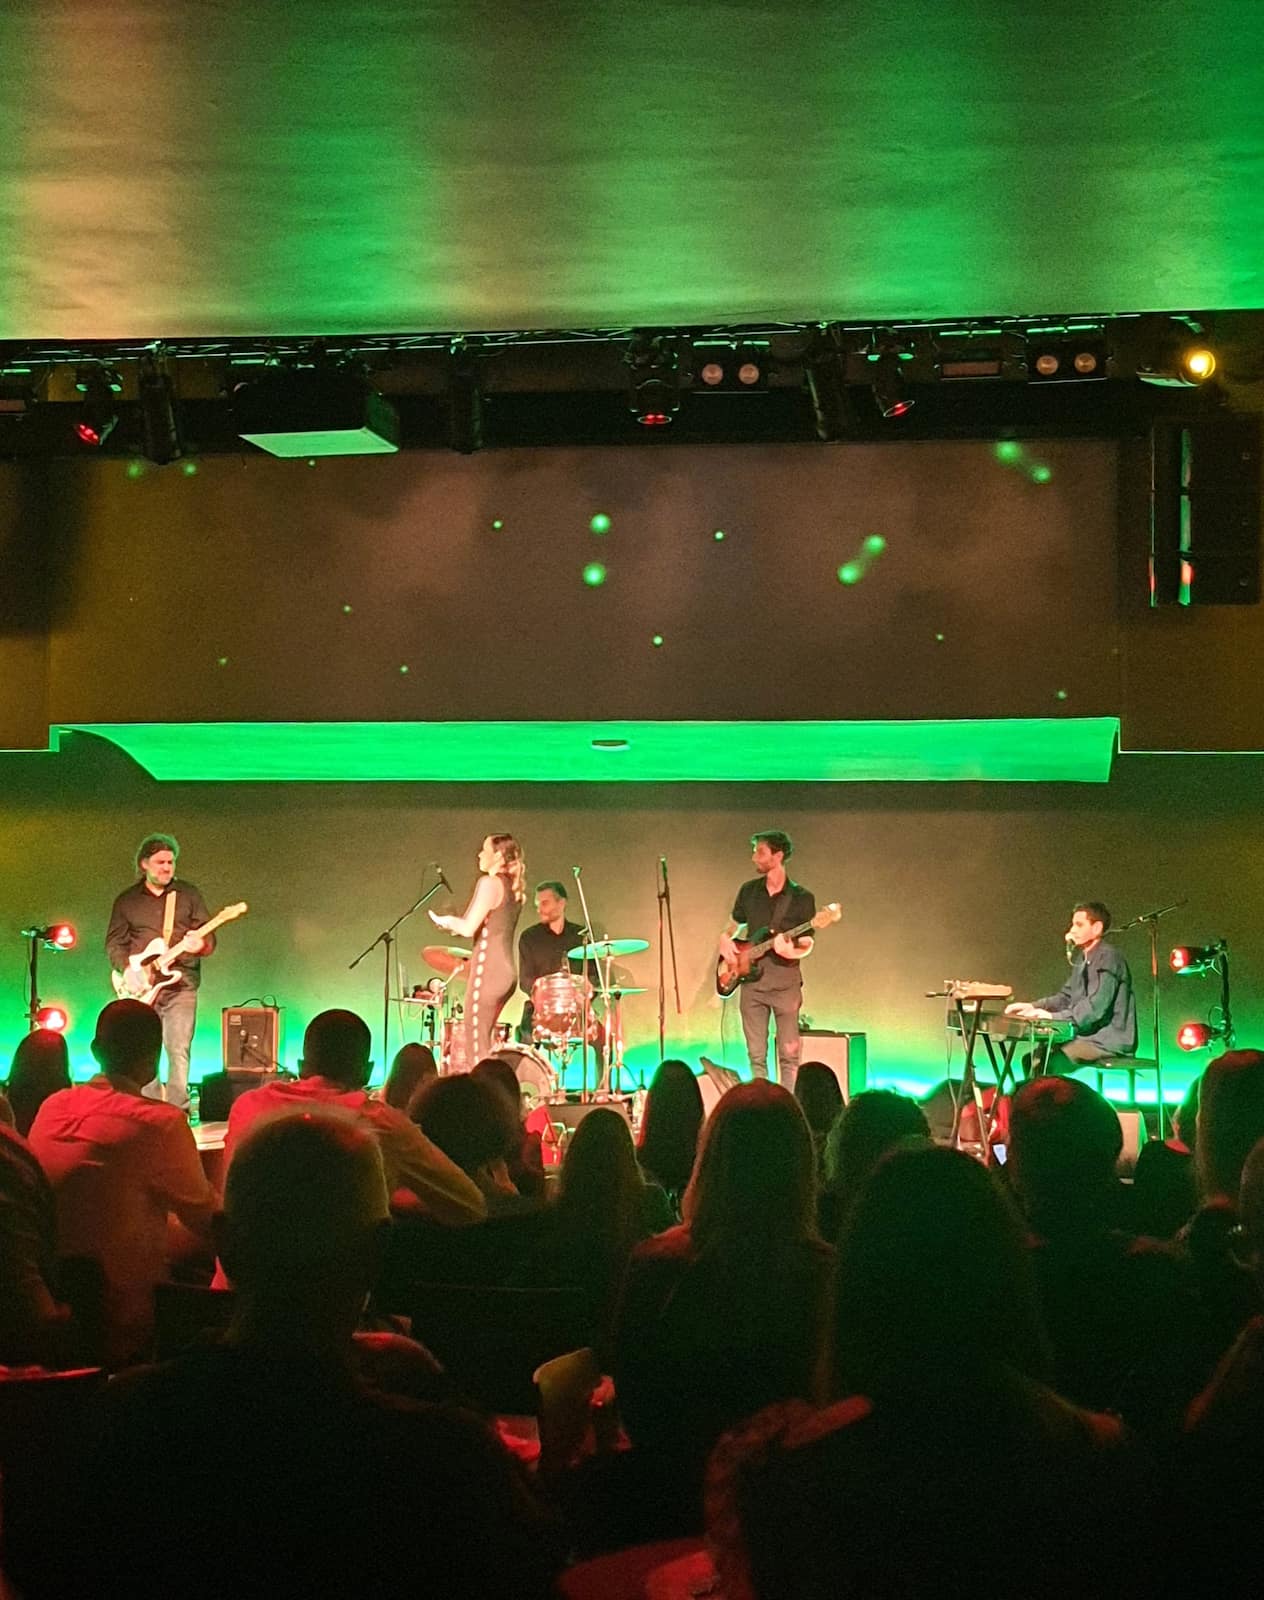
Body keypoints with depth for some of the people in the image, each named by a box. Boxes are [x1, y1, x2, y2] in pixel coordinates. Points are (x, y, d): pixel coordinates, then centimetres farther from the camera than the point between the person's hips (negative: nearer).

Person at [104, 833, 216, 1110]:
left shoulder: (189, 894, 10)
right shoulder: (127, 901, 11)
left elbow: (208, 935, 6)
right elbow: (114, 943, 9)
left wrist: (201, 944, -17)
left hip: (181, 985, -1)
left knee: (179, 1050, -10)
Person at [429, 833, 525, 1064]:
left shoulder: (490, 883, -11)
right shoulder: (514, 888, 15)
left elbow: (468, 928, -17)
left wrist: (447, 921, 1)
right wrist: (455, 925, 15)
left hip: (487, 970, -9)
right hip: (506, 973, 9)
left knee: (476, 1046, -5)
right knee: (483, 1043, 15)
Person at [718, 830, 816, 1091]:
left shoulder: (801, 897, -3)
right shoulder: (748, 891, 10)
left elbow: (807, 945, -2)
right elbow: (735, 926, 22)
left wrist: (791, 950, -23)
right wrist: (725, 939, 1)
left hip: (785, 983, -4)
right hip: (751, 982, 4)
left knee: (789, 1054, -4)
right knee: (756, 1056, 5)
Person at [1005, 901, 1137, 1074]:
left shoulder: (1108, 957, -15)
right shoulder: (1082, 959, 15)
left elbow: (1095, 1007, -24)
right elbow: (1066, 997, 19)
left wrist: (1053, 1016, -28)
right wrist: (1032, 1007, 4)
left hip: (1110, 1041, -10)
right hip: (1088, 1036, 10)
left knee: (1051, 1063, -23)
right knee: (1034, 1058, 3)